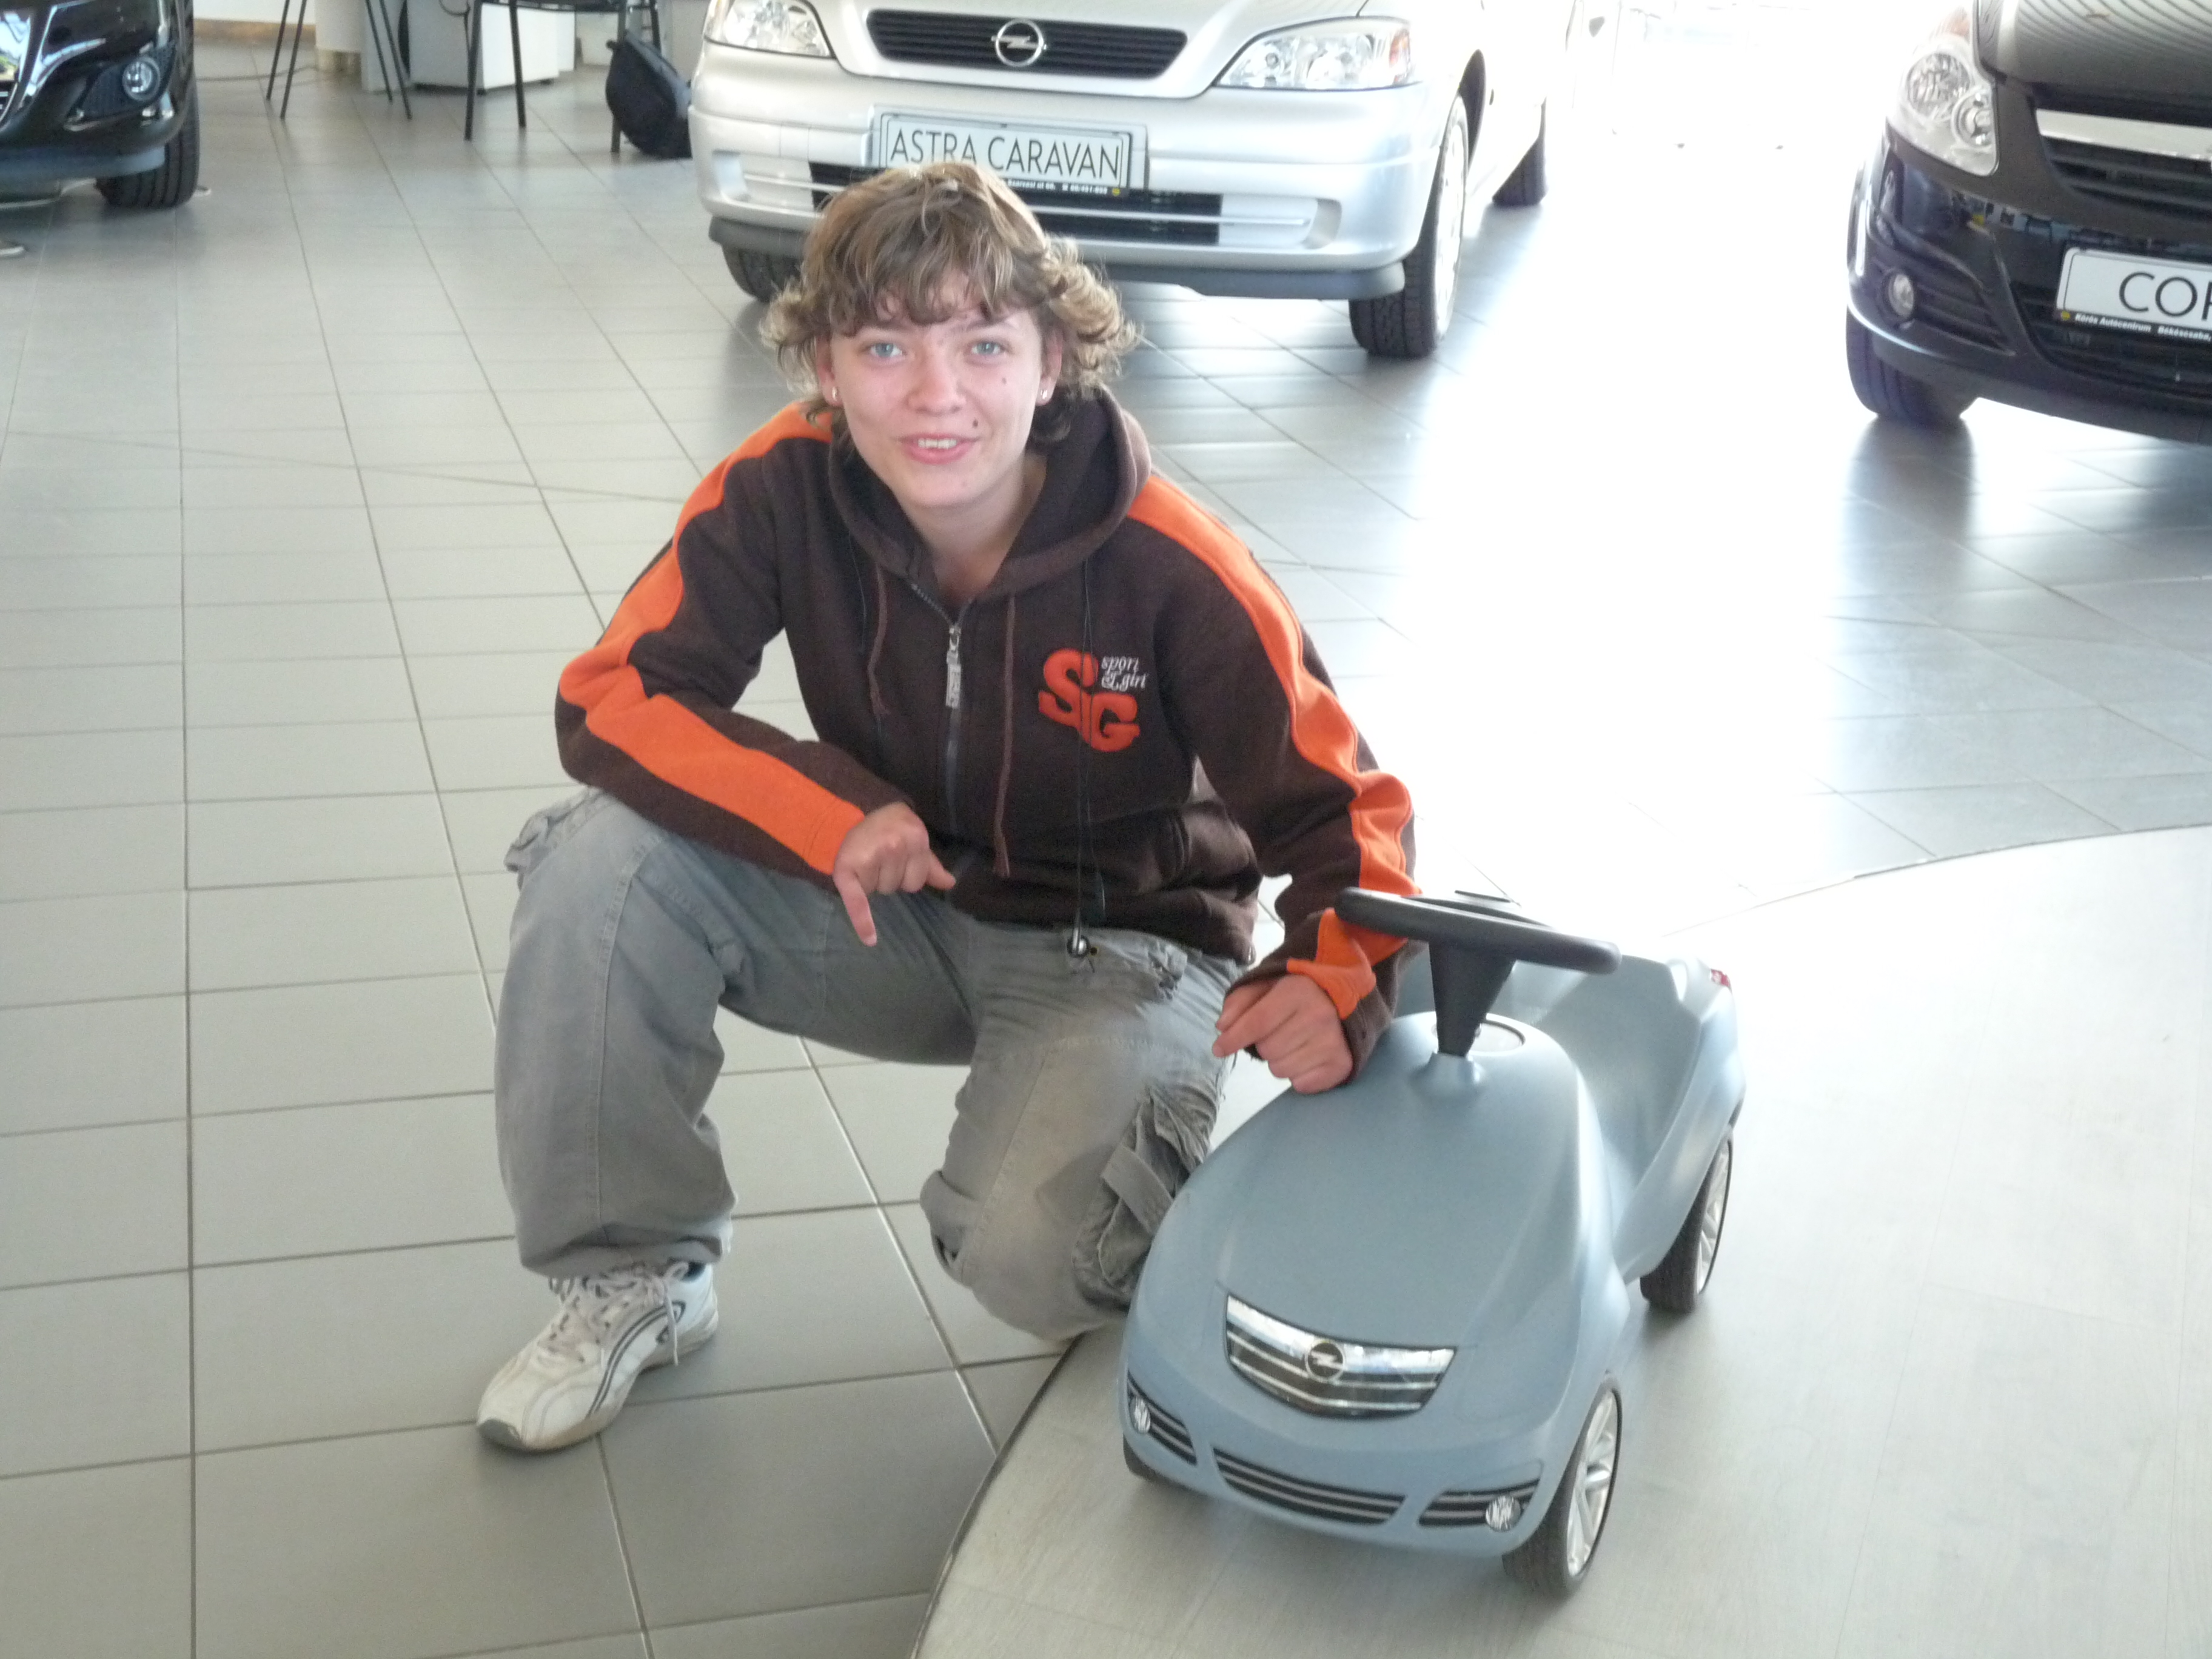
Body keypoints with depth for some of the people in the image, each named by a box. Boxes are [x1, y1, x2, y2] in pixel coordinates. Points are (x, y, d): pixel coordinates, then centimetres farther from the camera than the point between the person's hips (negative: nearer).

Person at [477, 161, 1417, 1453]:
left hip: (1118, 945, -3)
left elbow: (1344, 812, -20)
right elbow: (613, 699, -18)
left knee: (1028, 1248, -31)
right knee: (602, 864, -21)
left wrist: (1332, 987, -42)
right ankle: (636, 1274, -1)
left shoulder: (1172, 569, -25)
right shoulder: (785, 489, -17)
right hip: (894, 908, 4)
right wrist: (834, 817, -33)